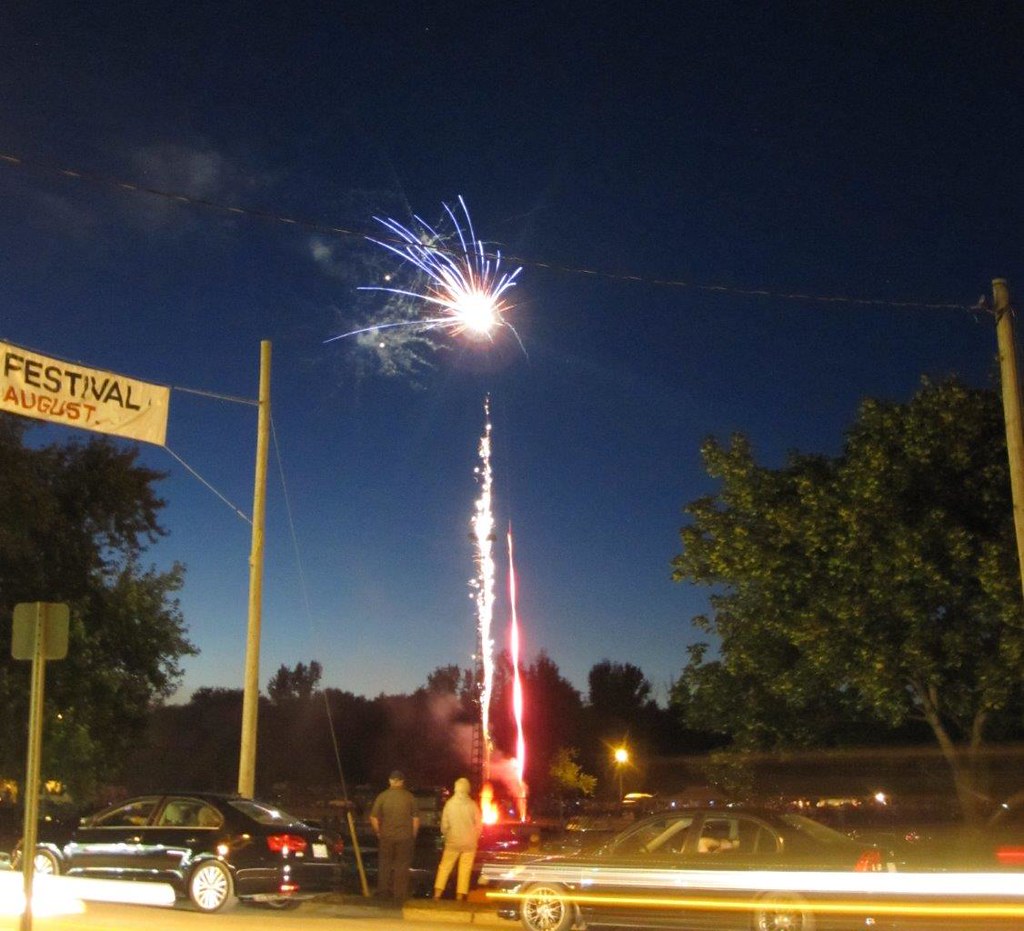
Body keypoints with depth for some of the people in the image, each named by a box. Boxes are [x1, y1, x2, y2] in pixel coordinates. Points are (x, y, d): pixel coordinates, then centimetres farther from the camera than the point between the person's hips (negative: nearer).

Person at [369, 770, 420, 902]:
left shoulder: (382, 796, -6)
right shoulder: (409, 797, -5)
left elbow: (373, 818, -5)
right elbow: (416, 819, -3)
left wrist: (378, 833, 9)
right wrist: (413, 836, 9)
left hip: (386, 837, 0)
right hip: (405, 837, 0)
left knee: (384, 864, 15)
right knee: (402, 866, 8)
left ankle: (383, 893, 23)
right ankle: (400, 896, 11)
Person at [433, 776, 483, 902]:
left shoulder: (449, 804, -8)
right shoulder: (472, 805, -9)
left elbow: (444, 825, -3)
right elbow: (479, 825, -4)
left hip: (453, 841, 0)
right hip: (469, 843, 0)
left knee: (444, 868, 11)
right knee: (465, 870, 7)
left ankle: (437, 895, 7)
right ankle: (460, 897, 7)